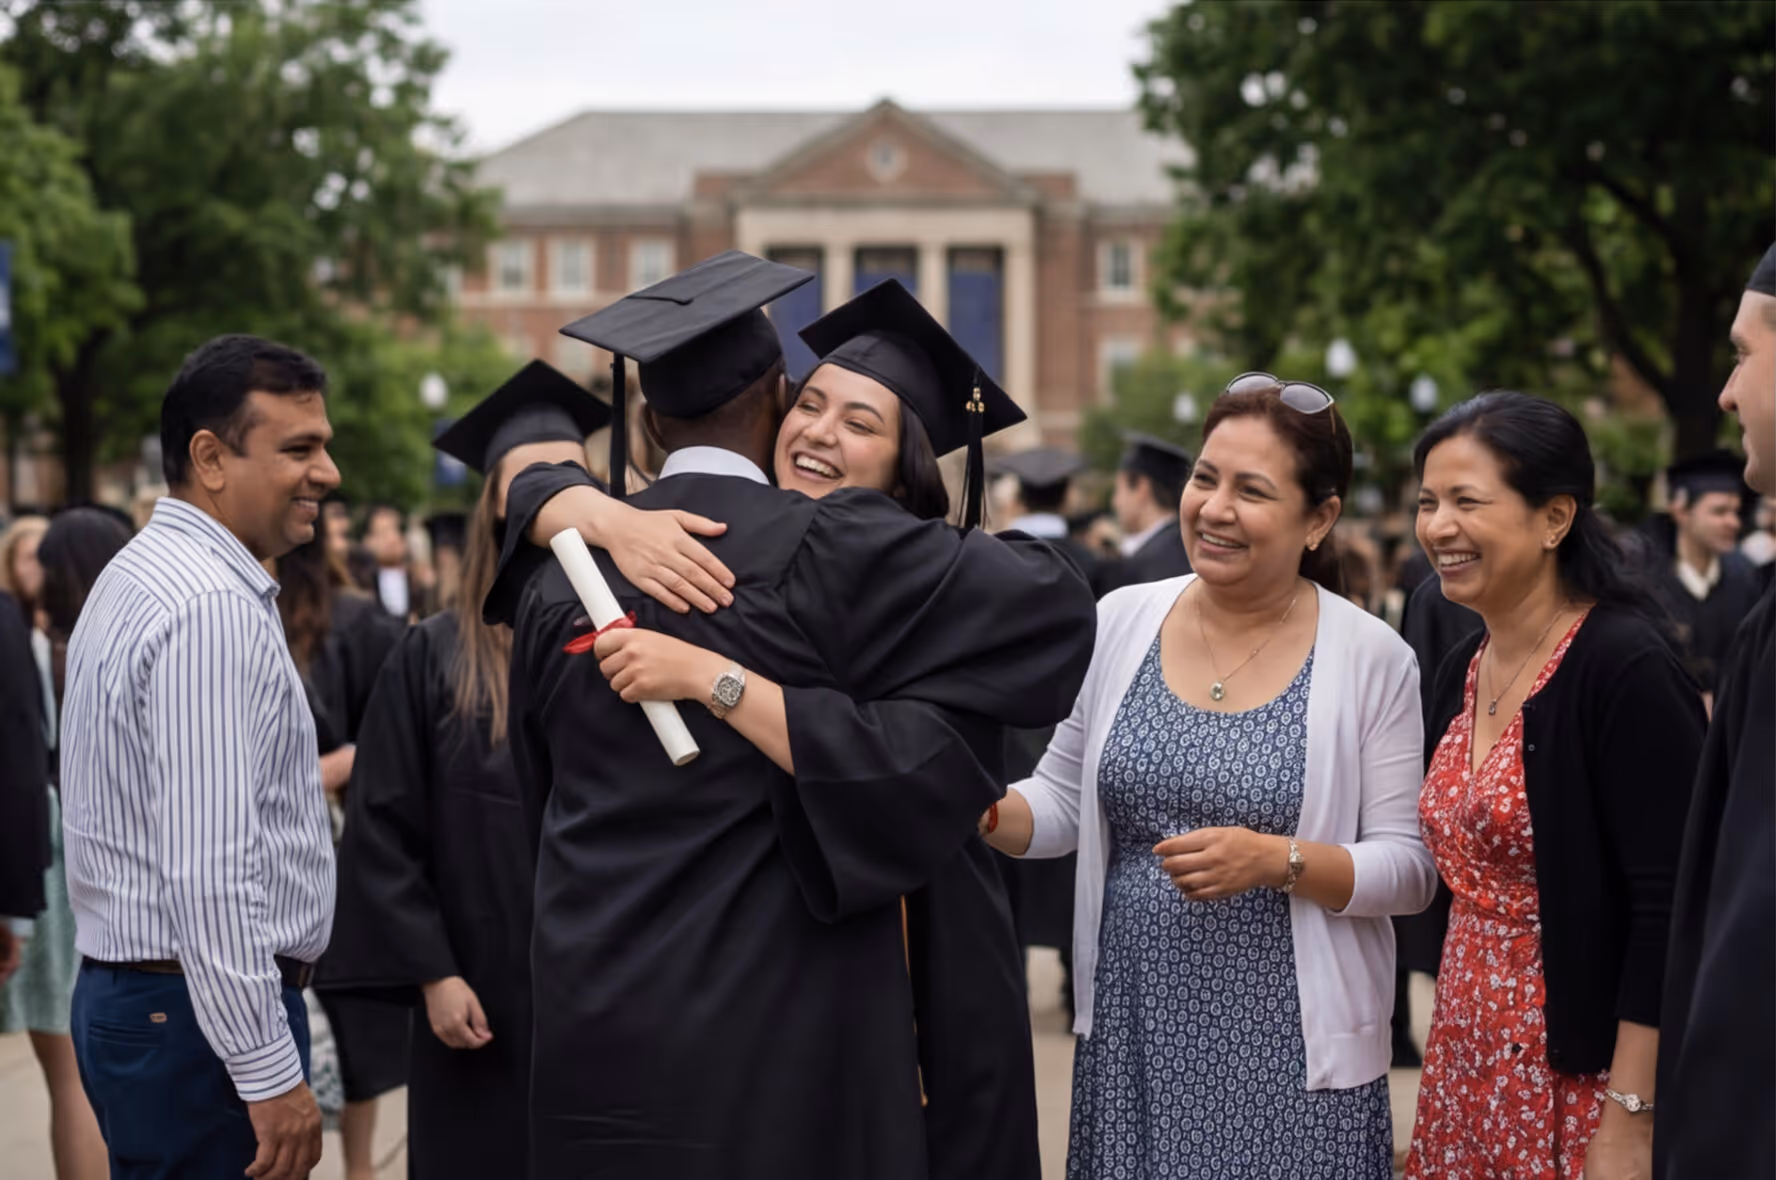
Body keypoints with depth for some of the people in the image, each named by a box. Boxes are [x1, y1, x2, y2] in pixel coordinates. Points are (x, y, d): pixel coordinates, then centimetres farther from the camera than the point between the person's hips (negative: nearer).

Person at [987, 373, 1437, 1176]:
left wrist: (1278, 861, -20)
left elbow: (1412, 869, -6)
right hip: (1133, 1034, 3)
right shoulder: (1121, 621, 2)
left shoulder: (1372, 659, -6)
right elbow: (1061, 799, 11)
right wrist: (984, 810, -9)